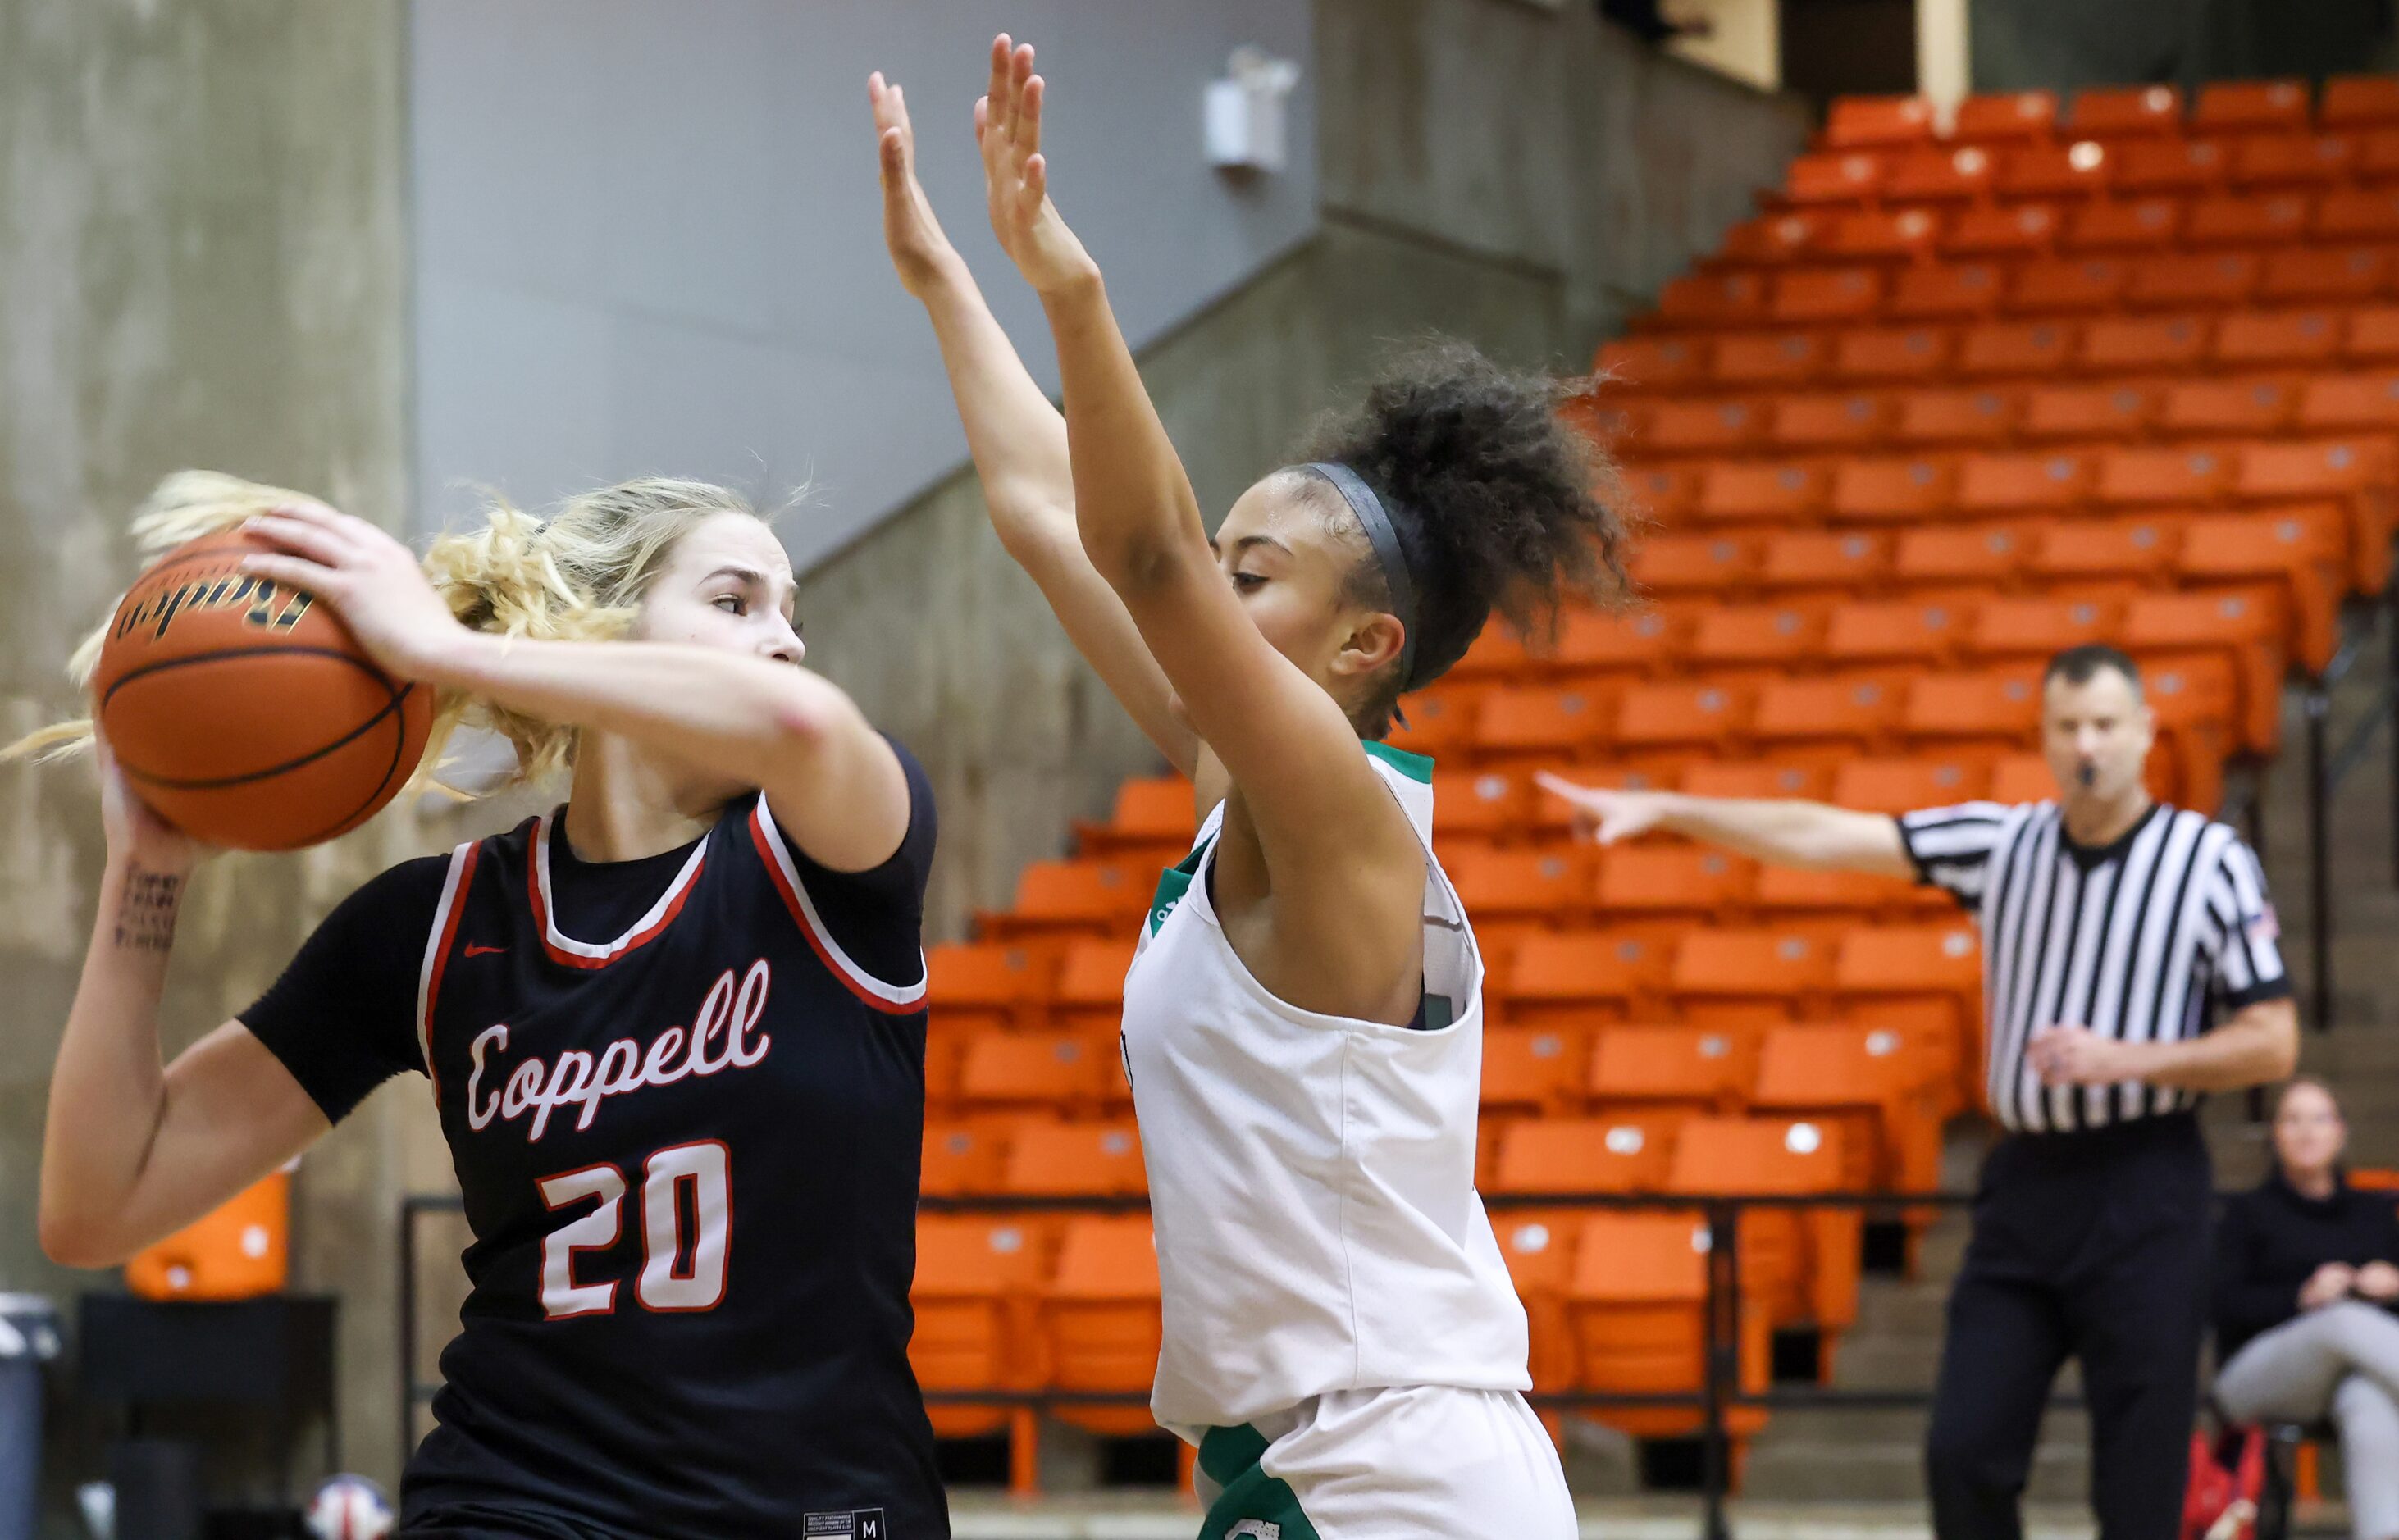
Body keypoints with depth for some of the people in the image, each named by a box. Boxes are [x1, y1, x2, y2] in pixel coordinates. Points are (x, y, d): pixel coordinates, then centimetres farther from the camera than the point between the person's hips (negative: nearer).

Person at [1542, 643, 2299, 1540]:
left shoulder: (2211, 863, -3)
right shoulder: (2002, 844, 8)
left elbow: (2273, 1045, -3)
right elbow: (1822, 837, 6)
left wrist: (2124, 1059, -14)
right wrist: (1660, 812, 0)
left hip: (2143, 1191, -4)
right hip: (2025, 1176, 4)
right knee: (1963, 1451, -2)